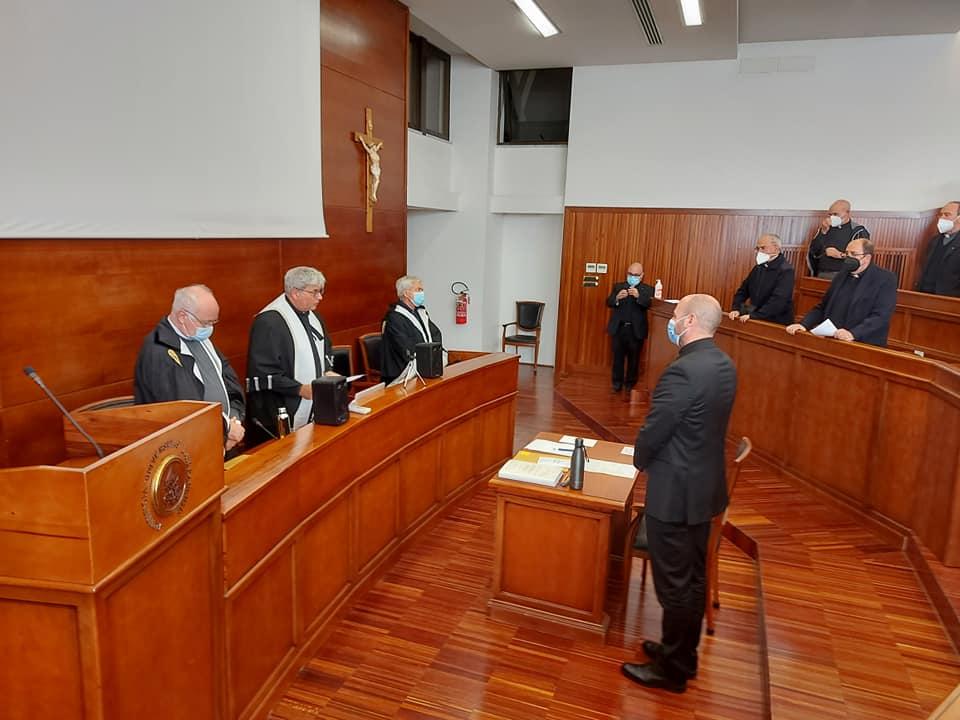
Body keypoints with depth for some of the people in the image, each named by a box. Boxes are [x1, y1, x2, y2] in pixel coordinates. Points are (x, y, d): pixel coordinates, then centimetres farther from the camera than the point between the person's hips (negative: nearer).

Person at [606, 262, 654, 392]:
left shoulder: (648, 289, 2)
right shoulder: (618, 287, 10)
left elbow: (650, 305, -13)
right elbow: (608, 303, 1)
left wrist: (638, 296, -28)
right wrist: (617, 298, -20)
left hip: (636, 330, -2)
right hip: (619, 328, 2)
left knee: (633, 358, 6)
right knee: (618, 357, 7)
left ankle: (630, 384, 19)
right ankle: (617, 382, 20)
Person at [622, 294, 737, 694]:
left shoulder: (684, 370, -25)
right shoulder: (724, 365, 4)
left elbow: (652, 431, -21)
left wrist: (640, 461, 1)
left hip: (675, 492, -9)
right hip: (705, 486, 9)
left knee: (674, 583, 6)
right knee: (693, 578, 20)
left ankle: (672, 669, 23)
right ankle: (684, 655, 37)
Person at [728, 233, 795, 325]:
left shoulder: (786, 270, -10)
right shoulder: (758, 267, 12)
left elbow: (779, 301, -21)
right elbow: (743, 290, 16)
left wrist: (753, 316, -25)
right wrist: (736, 309, -2)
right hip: (757, 320, 6)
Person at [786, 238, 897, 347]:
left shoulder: (886, 279, -2)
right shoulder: (841, 276, 16)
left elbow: (881, 316, -13)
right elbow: (822, 307, 17)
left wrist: (853, 334, -26)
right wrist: (804, 324, 0)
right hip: (833, 342, 5)